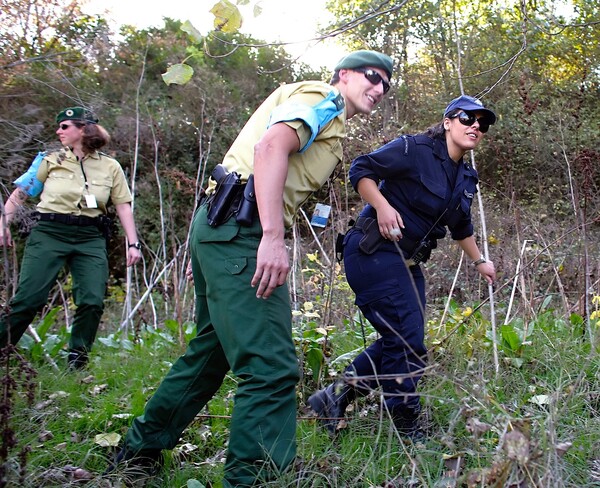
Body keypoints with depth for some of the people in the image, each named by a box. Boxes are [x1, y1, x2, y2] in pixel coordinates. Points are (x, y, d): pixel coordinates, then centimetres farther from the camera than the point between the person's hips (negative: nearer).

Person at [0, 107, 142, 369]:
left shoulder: (110, 167, 9)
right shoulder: (51, 160, 8)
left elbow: (123, 206, 9)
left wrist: (133, 243, 2)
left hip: (90, 239, 1)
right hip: (50, 232, -1)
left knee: (92, 301, -9)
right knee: (28, 299, -7)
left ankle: (76, 361, 10)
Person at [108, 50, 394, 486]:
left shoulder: (329, 123, 29)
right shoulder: (324, 98, 0)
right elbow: (270, 146, -20)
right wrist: (273, 237, -30)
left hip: (223, 228, 11)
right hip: (240, 227, -11)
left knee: (212, 351, 21)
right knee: (272, 367, -14)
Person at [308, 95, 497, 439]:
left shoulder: (467, 178, 13)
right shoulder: (414, 150, -12)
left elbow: (461, 226, 28)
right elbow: (361, 170, -13)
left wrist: (479, 261, 35)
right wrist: (382, 205, -27)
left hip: (408, 264, 9)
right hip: (375, 254, -9)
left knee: (401, 343, 8)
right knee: (407, 341, -10)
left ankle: (333, 398, 19)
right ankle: (407, 428, 6)